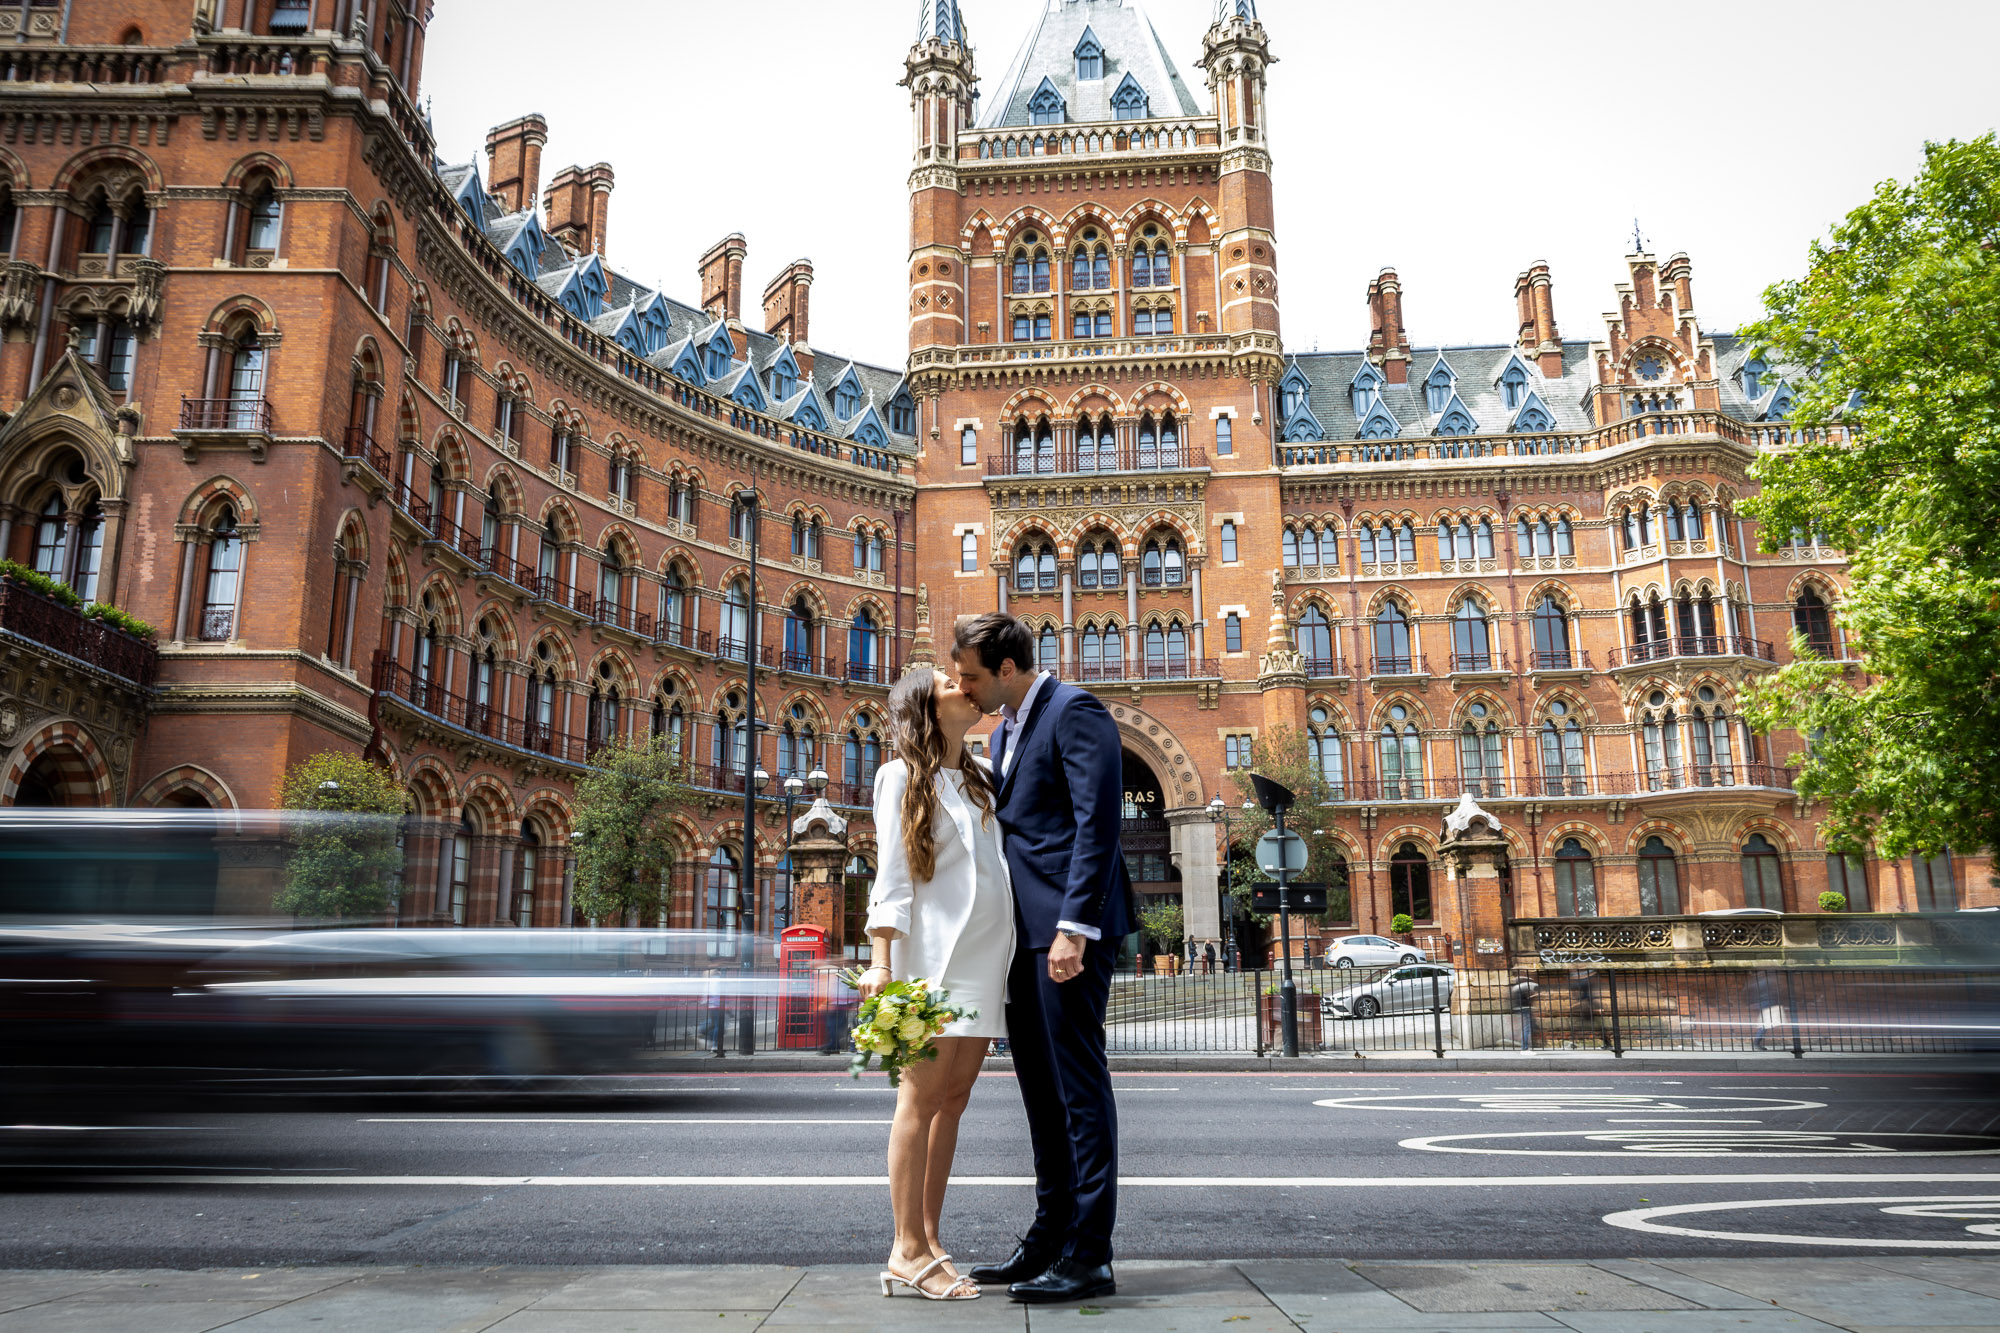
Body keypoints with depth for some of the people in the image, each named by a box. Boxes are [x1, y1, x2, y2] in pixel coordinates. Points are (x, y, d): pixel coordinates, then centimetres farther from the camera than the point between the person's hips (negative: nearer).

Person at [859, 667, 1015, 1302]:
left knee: (954, 1097, 6)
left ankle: (928, 1242, 12)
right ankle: (908, 1254, -3)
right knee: (923, 1095, -7)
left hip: (986, 956, 6)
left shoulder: (984, 775, 18)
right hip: (936, 952, -6)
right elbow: (892, 878, -5)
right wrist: (881, 963, -13)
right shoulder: (902, 777, 2)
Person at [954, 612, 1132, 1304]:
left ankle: (1089, 1255, 3)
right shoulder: (1004, 730, 20)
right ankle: (1049, 1238, 23)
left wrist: (1073, 927, -23)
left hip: (1067, 925, -9)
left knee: (1079, 1086, -4)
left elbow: (1097, 823, -17)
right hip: (1023, 932, 10)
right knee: (1040, 1087, 13)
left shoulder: (1074, 711, -9)